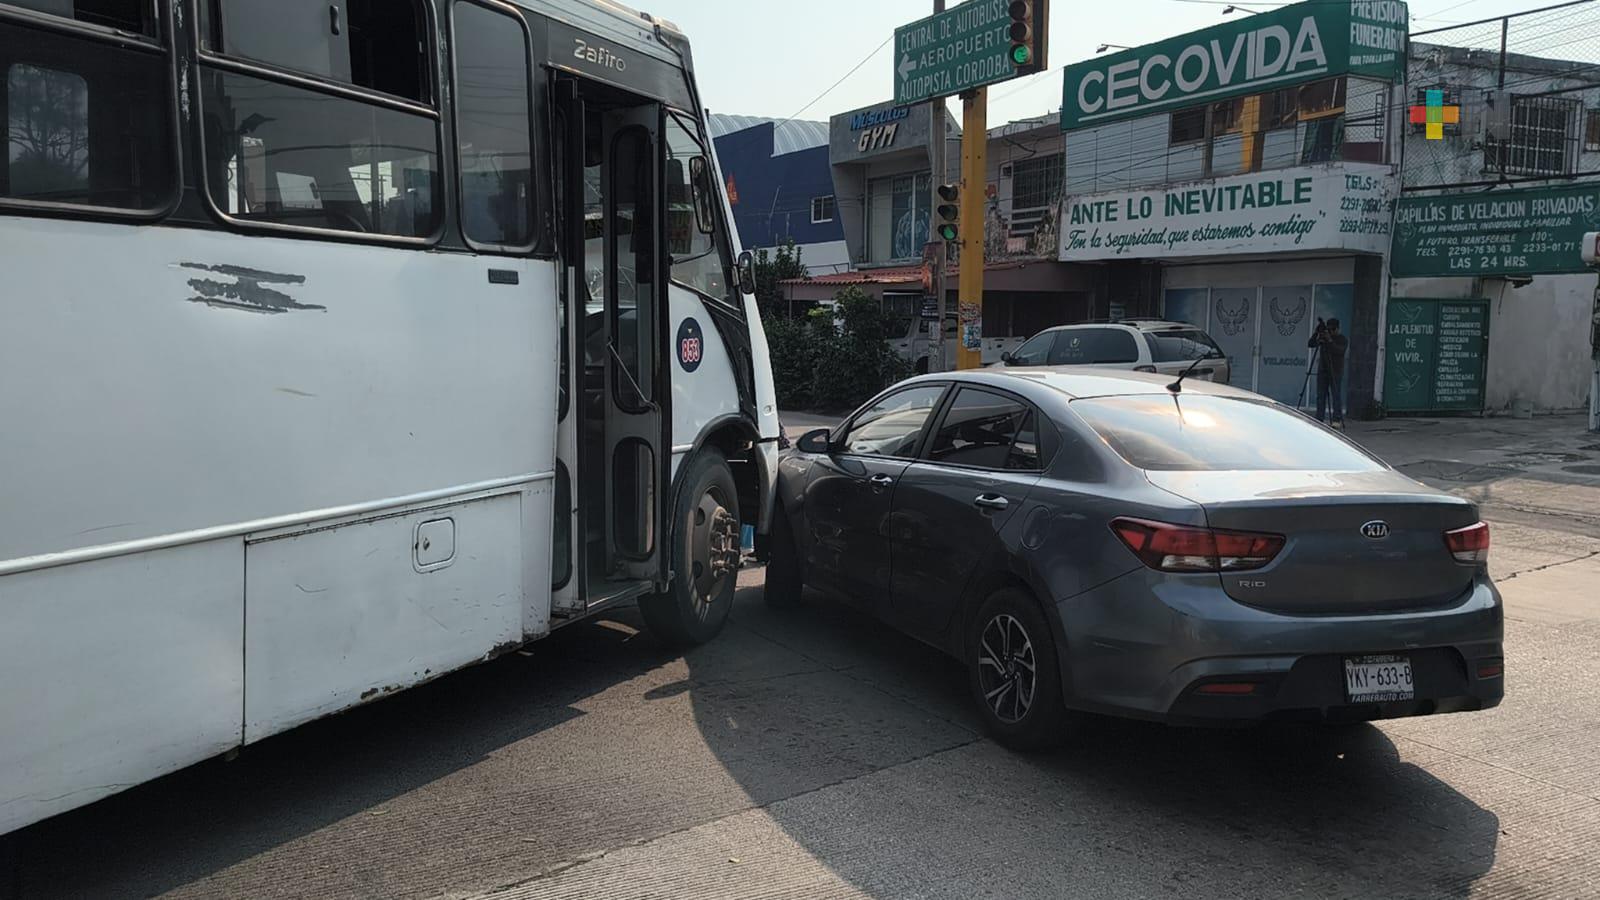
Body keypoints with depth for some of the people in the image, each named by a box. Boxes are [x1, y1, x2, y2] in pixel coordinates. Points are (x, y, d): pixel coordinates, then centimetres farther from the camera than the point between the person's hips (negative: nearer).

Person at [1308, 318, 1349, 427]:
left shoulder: (1343, 339, 0)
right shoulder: (1323, 337, 11)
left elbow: (1340, 351, -17)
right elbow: (1310, 344, 2)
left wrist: (1330, 341, -25)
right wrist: (1316, 333, -11)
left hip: (1336, 372, -4)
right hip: (1322, 371, 4)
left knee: (1336, 396, -6)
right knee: (1321, 396, 2)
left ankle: (1337, 420, -4)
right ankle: (1319, 419, 4)